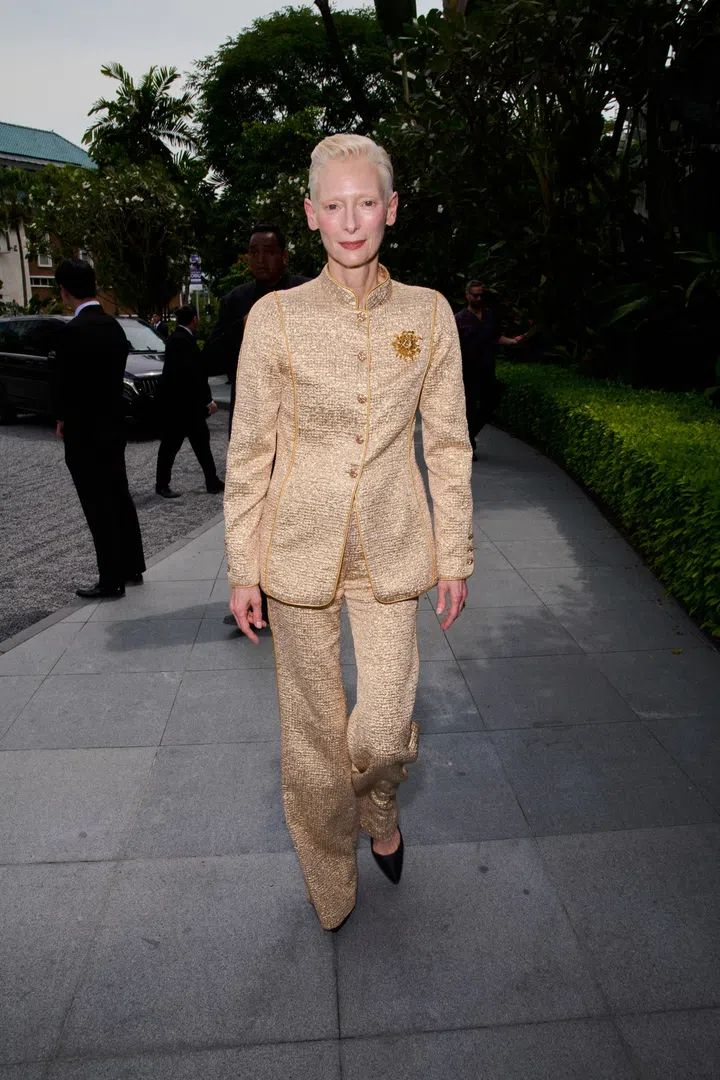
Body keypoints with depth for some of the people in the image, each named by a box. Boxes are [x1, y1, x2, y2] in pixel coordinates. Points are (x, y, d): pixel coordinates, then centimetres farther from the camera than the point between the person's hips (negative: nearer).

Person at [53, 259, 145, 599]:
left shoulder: (72, 331, -19)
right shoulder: (114, 325, 4)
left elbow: (62, 384, -14)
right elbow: (114, 374, 8)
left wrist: (62, 419, 6)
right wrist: (71, 418, 10)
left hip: (85, 433, -8)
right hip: (113, 425, 8)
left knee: (99, 509, 1)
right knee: (119, 499, 17)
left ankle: (111, 580, 10)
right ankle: (132, 568, 28)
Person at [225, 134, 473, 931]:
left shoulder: (429, 314, 1)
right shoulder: (274, 317, -4)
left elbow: (448, 446, 5)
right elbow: (250, 453, -1)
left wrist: (454, 557, 4)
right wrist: (242, 569, 0)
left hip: (390, 550, 1)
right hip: (300, 549, 0)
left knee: (383, 732, -2)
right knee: (313, 726, 11)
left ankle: (379, 809, 38)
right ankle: (330, 882, 39)